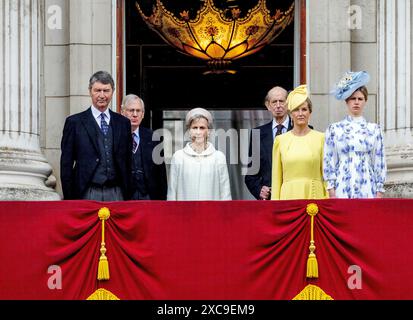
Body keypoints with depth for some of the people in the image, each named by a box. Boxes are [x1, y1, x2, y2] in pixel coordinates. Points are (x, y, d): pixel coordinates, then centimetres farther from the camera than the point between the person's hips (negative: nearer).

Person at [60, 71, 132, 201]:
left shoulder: (123, 123, 13)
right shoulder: (74, 122, 4)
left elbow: (128, 162, 14)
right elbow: (66, 164, 2)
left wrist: (128, 195, 7)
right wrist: (69, 198, -3)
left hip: (116, 193, 2)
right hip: (87, 194, -2)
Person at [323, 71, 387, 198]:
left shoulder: (374, 129, 8)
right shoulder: (334, 129, 6)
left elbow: (379, 162, 8)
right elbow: (329, 161, 5)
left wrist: (379, 191, 2)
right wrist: (332, 192, -1)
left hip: (367, 189, 0)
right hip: (342, 189, 0)